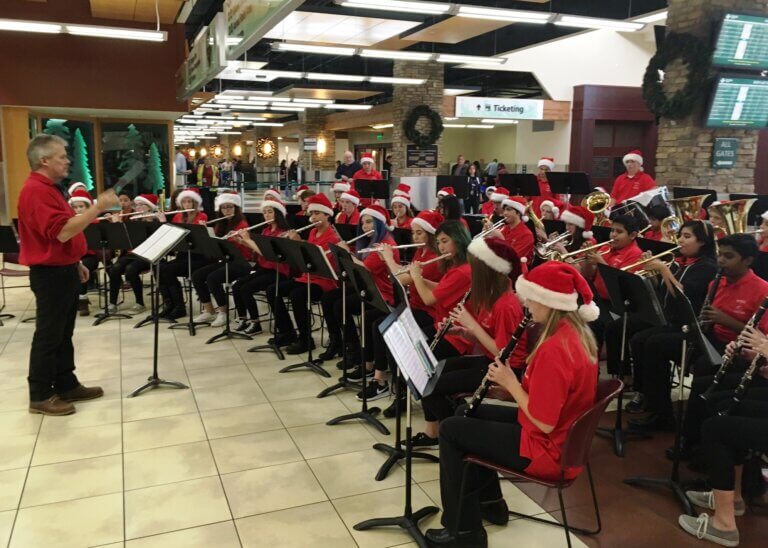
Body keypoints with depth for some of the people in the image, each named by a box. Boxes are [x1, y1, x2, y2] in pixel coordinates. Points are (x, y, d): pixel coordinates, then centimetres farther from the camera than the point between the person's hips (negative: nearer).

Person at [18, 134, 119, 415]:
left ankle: (67, 385, 25)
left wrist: (75, 263, 21)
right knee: (48, 336, -1)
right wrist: (97, 208, -28)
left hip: (63, 270, 10)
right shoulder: (36, 190, -20)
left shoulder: (50, 188, 14)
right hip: (50, 274, -10)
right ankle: (40, 396, 10)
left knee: (64, 334, 16)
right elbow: (61, 232, -29)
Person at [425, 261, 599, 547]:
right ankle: (490, 502, 31)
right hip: (563, 436, 10)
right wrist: (514, 382, -3)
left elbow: (543, 423, -28)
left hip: (547, 449, -10)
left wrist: (511, 383, -16)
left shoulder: (554, 349, -30)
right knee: (467, 412, 20)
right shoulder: (576, 332, 1)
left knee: (451, 429, -1)